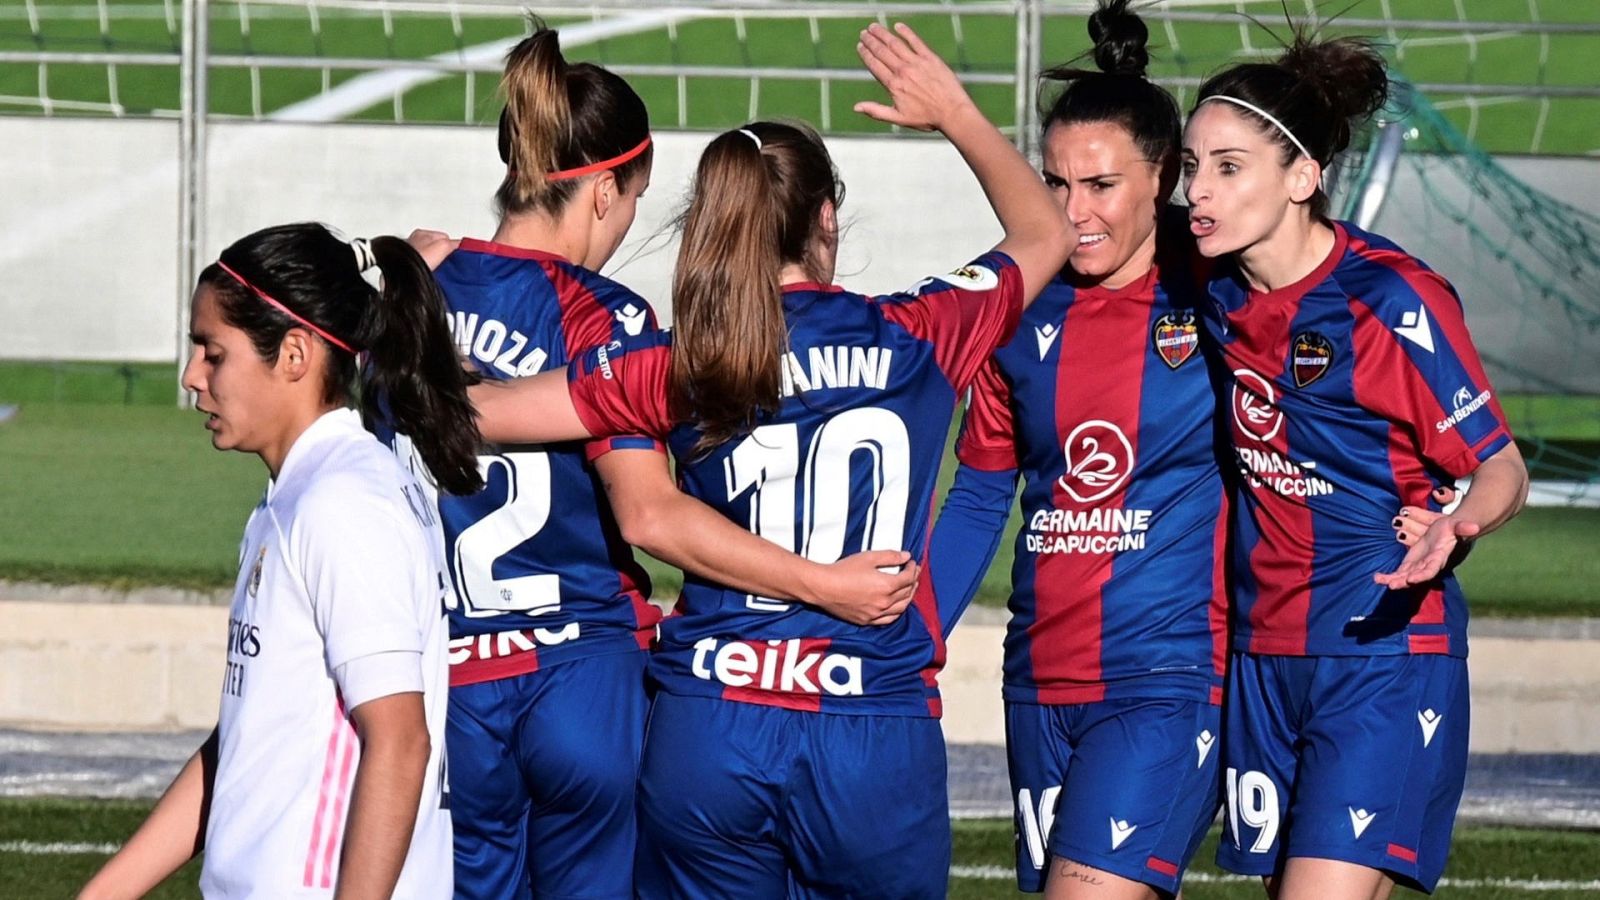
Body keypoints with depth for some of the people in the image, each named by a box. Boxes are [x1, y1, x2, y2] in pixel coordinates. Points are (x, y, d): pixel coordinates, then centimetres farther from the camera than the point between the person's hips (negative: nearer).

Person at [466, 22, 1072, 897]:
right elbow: (1044, 232, 19)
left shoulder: (675, 369, -2)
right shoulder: (917, 337, 0)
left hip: (706, 733, 1)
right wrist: (956, 115, 30)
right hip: (877, 742, 0)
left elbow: (479, 407, 1)